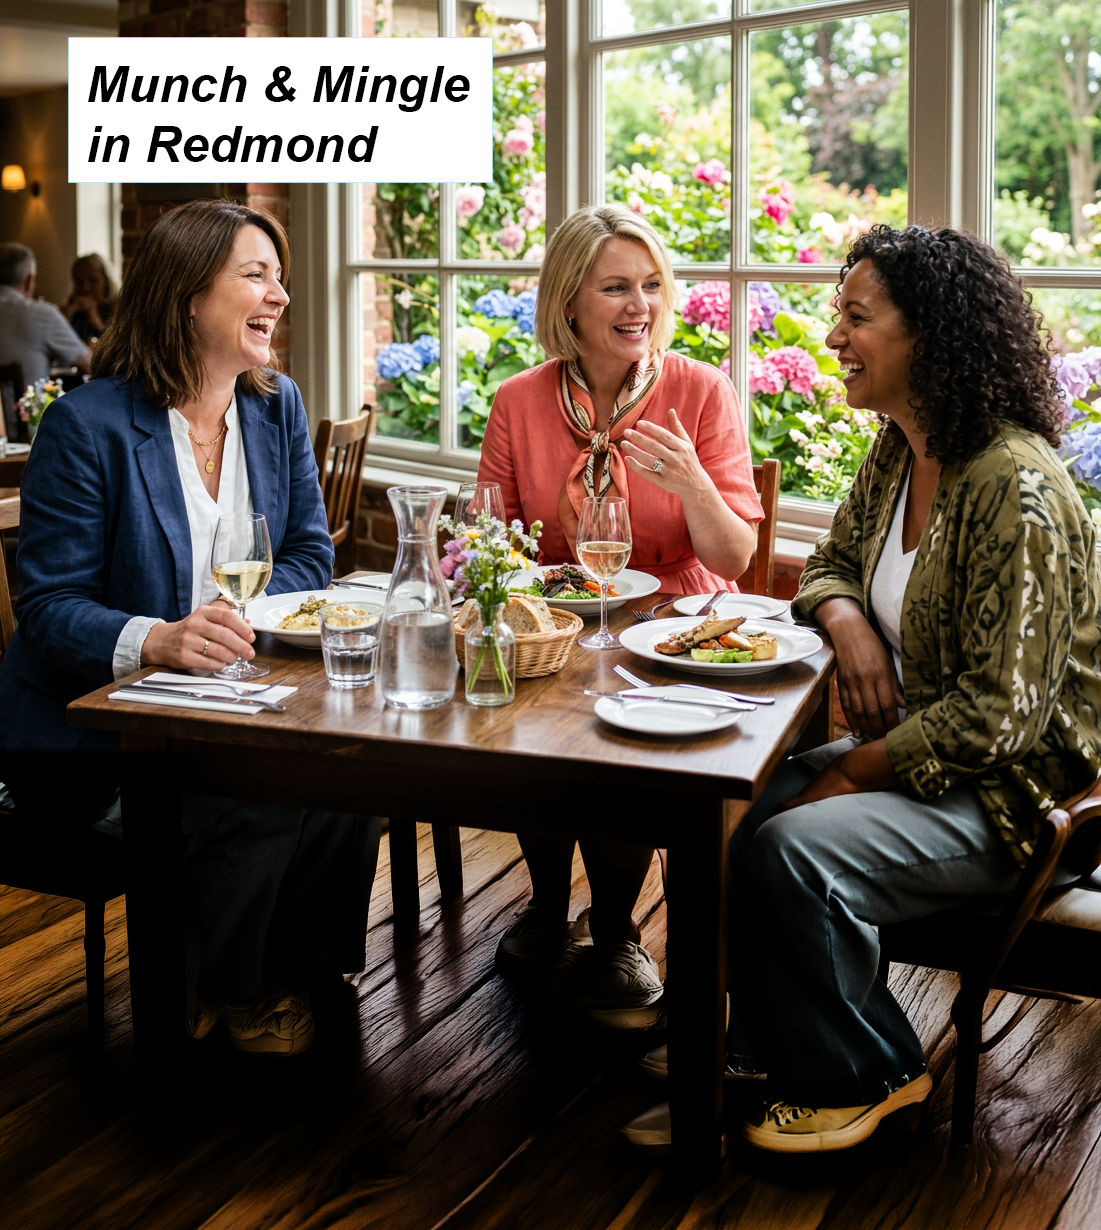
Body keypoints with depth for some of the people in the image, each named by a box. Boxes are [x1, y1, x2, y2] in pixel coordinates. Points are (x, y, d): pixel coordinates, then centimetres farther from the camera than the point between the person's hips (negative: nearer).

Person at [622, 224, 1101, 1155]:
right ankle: (758, 1047, 6)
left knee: (794, 848, -25)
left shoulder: (1015, 488, -24)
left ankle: (855, 1077, 2)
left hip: (1014, 791, -8)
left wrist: (850, 772, -18)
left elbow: (997, 713, -25)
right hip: (915, 745, 9)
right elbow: (832, 564, 19)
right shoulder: (897, 453, 4)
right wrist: (847, 620, -6)